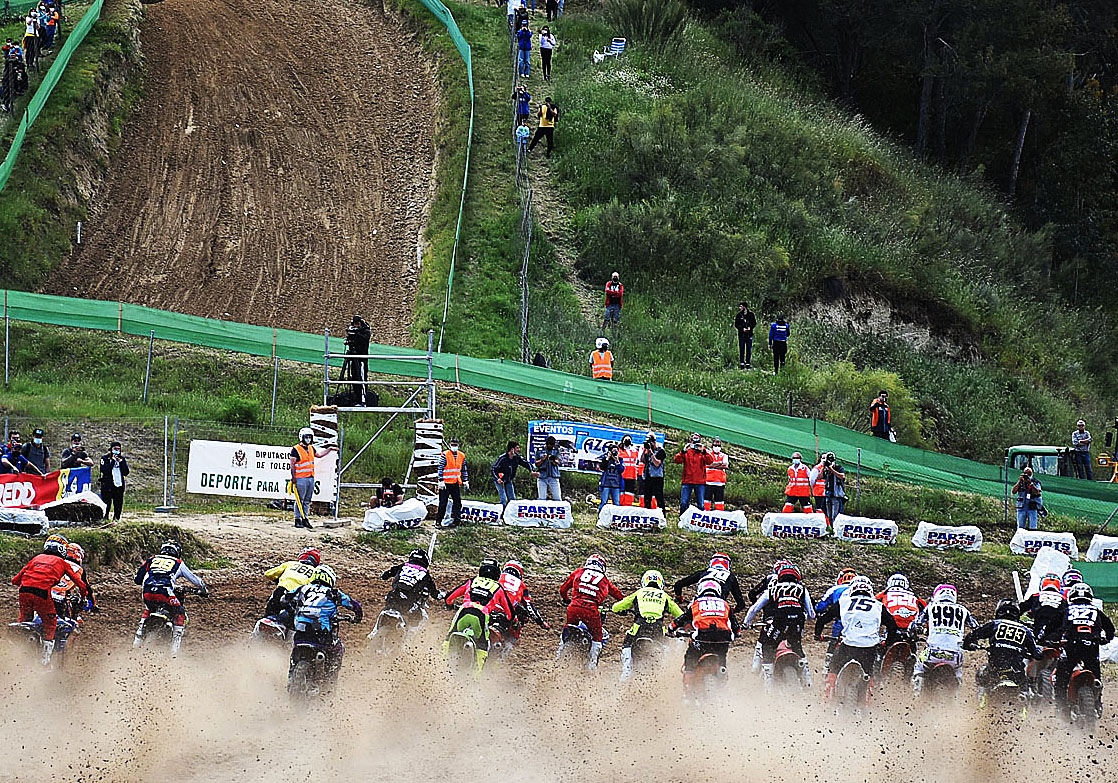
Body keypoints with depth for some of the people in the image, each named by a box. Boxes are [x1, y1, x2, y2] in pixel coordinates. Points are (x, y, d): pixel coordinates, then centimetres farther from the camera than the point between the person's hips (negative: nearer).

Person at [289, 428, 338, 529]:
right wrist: (293, 477, -14)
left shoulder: (311, 448, 15)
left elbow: (319, 454, 35)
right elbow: (292, 464, -8)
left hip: (311, 478, 7)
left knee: (307, 501, 9)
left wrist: (329, 449, 34)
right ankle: (298, 520, -2)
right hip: (301, 478, -7)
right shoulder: (296, 449, -7)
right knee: (300, 500, -5)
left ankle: (305, 518, 13)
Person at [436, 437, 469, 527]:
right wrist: (441, 481, -13)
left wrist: (465, 481, 14)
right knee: (443, 503, -1)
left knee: (457, 501, 1)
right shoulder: (445, 455, -6)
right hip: (446, 483, -5)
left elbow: (464, 469, 18)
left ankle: (456, 519, 6)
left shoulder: (462, 456, 10)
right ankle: (438, 520, 5)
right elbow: (440, 468, -8)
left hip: (456, 483, 5)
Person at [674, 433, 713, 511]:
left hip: (700, 482, 0)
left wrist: (703, 451, -20)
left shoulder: (704, 452, 8)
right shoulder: (687, 451, 8)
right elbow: (677, 460, -4)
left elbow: (710, 461, -8)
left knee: (701, 505, 0)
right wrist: (683, 451, -17)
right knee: (683, 503, -4)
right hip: (687, 481, 0)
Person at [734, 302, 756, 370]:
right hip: (741, 334, 0)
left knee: (749, 350, 4)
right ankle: (742, 363, 4)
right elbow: (736, 324, 3)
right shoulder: (739, 315, 3)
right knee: (741, 350, 0)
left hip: (749, 334, 0)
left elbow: (754, 323, 7)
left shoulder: (751, 314, 2)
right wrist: (742, 328, -12)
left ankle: (748, 364, 10)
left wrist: (750, 327, -12)